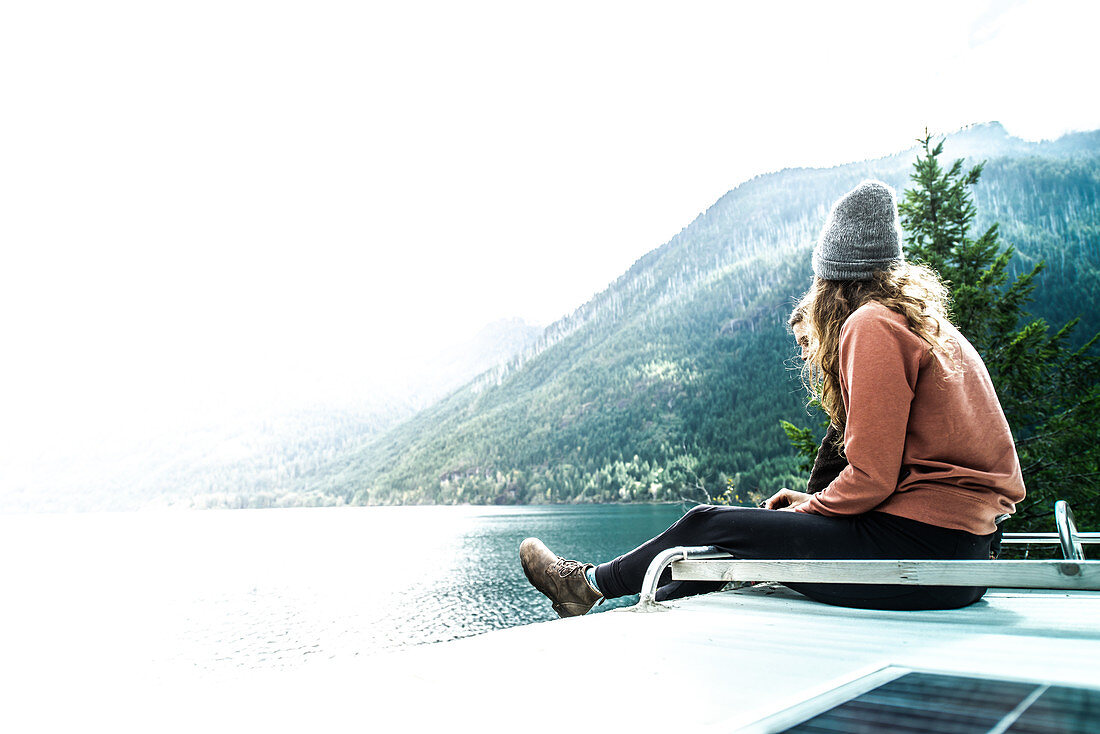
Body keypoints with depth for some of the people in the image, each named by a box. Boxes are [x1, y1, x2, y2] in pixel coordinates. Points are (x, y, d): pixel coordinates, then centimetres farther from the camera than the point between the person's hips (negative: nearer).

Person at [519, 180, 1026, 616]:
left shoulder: (872, 325, -13)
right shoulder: (928, 323, 16)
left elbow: (870, 477, -18)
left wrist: (809, 508, -1)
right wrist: (814, 501, 13)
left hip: (921, 546, -9)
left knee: (710, 526, -2)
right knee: (759, 526, 17)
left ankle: (591, 585, 19)